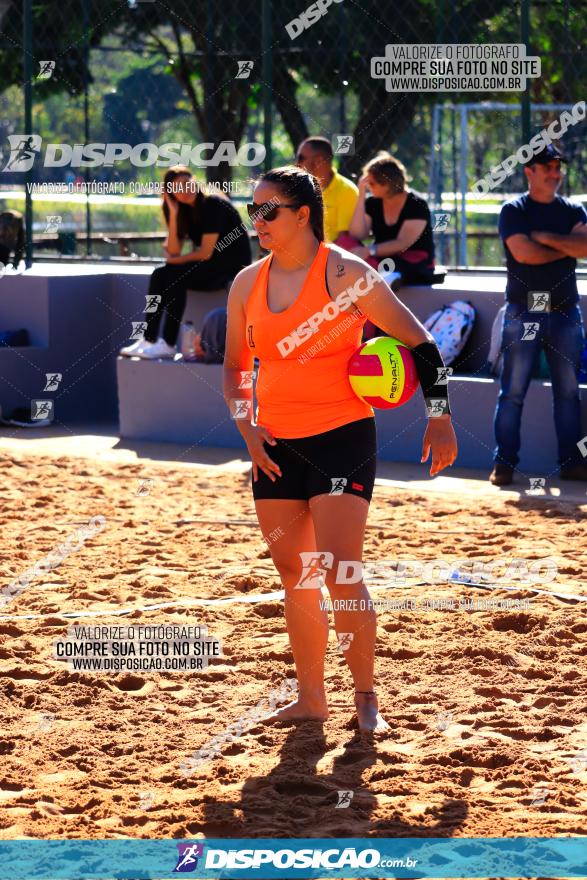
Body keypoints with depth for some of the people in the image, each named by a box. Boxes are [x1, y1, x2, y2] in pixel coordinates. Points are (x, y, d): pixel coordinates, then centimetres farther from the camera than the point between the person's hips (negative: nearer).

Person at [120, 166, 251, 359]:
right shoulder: (186, 211, 9)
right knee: (159, 275, -10)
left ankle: (168, 344, -29)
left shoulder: (213, 205, -14)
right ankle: (149, 340, -17)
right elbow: (173, 252, -2)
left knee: (176, 274, -27)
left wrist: (175, 260, -4)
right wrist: (173, 214, -8)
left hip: (233, 267, -8)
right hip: (209, 270, 8)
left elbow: (205, 252, -17)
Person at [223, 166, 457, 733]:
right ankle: (310, 697, 18)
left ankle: (365, 697, 0)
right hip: (275, 447, 6)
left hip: (342, 437, -6)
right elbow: (235, 366, 20)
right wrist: (246, 427, 4)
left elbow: (418, 341, -4)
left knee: (339, 573, -12)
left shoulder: (345, 275, -9)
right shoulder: (248, 284, 7)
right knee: (294, 575, 8)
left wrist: (440, 419, -5)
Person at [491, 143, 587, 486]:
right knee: (513, 392, -5)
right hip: (524, 312, -4)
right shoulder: (514, 211, 1)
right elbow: (522, 252, -14)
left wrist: (544, 237, -11)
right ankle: (504, 463, -2)